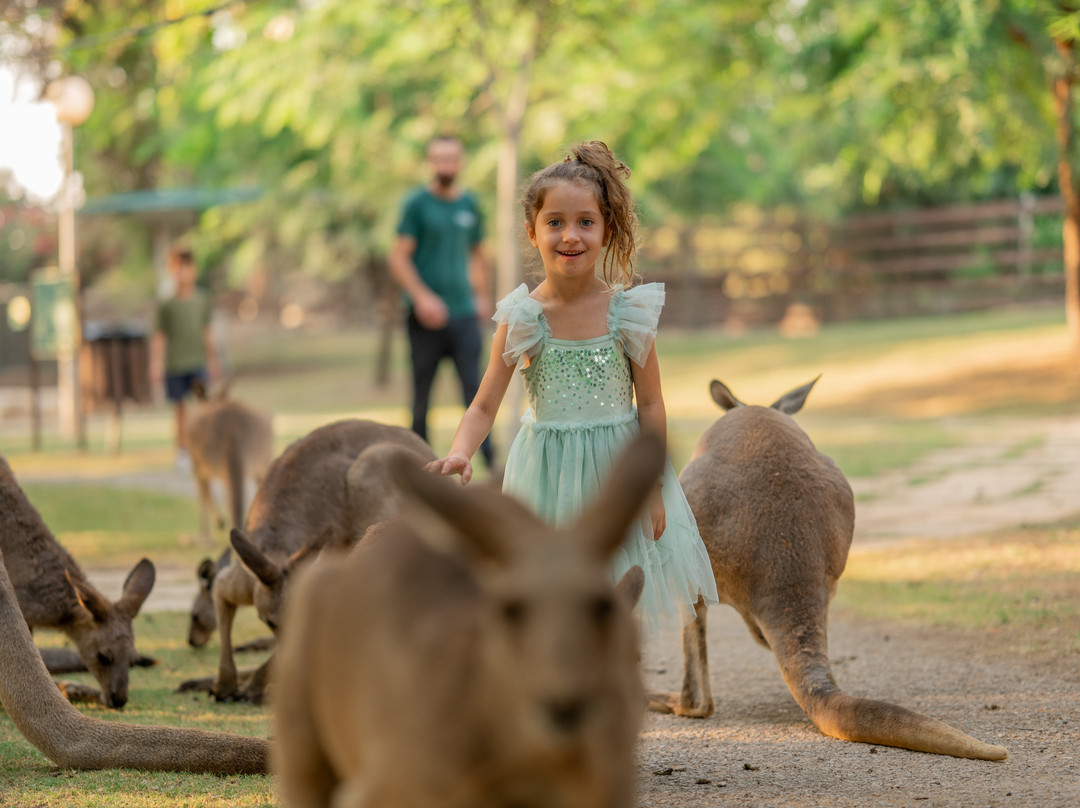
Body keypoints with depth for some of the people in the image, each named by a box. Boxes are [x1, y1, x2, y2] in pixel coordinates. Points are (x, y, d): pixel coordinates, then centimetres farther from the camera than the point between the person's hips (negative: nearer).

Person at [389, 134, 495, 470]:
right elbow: (399, 257, -6)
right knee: (422, 391, 3)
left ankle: (490, 460, -12)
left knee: (475, 386, -7)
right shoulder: (418, 203, -2)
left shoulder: (469, 204, 11)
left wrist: (482, 295, 13)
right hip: (426, 315, -3)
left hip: (464, 313, 3)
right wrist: (421, 296, -17)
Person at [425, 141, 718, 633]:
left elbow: (651, 406, -1)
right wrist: (459, 453, -26)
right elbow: (485, 406, -7)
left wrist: (653, 487, -2)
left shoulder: (627, 311, -7)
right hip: (549, 476, 0)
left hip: (616, 468, 0)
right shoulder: (522, 320, -8)